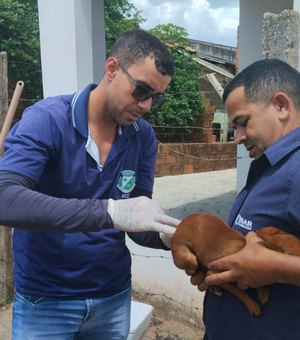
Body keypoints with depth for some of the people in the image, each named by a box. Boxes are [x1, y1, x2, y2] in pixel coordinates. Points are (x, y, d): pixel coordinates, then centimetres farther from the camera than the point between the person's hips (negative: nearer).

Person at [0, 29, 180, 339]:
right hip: (45, 299, -4)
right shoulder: (46, 119, -18)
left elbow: (134, 223, -2)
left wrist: (165, 235, -24)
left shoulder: (144, 136, -5)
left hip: (114, 295, 4)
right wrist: (108, 211, -40)